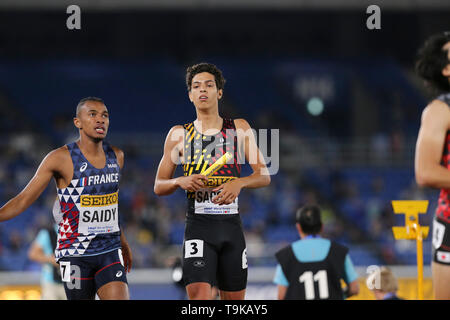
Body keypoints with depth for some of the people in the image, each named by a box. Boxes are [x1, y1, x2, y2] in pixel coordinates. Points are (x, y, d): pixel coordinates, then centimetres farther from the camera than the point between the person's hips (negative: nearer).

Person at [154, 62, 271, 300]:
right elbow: (159, 186, 10)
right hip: (198, 225, -2)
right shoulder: (179, 134, 7)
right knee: (199, 296, -19)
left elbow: (264, 176, 5)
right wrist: (180, 182, -12)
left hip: (231, 225, 2)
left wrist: (239, 183, -16)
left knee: (234, 300, 7)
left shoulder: (239, 129, 8)